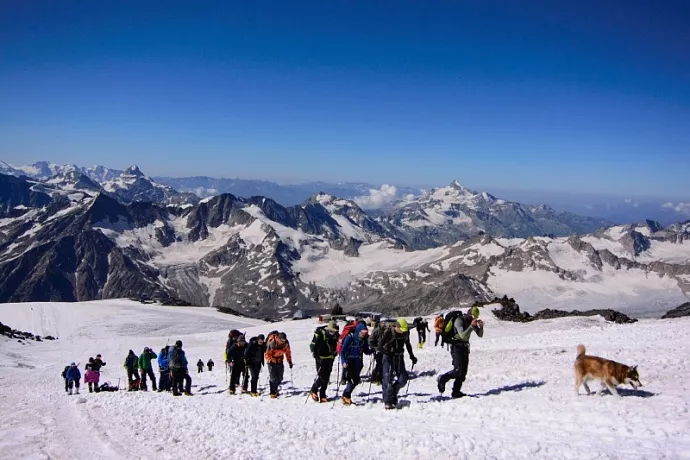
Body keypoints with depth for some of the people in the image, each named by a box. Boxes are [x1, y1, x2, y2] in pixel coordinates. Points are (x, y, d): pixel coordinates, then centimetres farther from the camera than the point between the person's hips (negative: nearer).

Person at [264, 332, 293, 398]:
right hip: (272, 362, -5)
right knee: (273, 378, -11)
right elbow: (267, 354, -19)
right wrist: (270, 361, -33)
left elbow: (288, 352, 3)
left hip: (280, 361, 5)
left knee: (280, 378, 7)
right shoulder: (272, 343, -27)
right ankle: (272, 393, 1)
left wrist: (289, 361, -1)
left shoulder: (286, 343, -13)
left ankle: (275, 390, 27)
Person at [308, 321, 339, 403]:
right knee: (321, 377, -9)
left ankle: (322, 395, 17)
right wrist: (316, 355, -18)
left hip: (330, 359, 5)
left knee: (326, 378, 7)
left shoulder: (335, 335, 4)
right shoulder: (320, 334, -13)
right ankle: (313, 391, 14)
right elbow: (312, 345, -11)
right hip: (321, 358, -5)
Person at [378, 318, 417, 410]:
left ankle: (393, 393, 26)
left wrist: (412, 356, 19)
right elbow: (380, 346, -17)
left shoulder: (406, 332, -3)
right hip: (389, 357, -5)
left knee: (402, 380, 0)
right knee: (388, 379, -11)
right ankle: (388, 402, -5)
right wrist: (388, 353, -27)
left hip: (400, 357, 5)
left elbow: (408, 344, 15)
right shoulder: (388, 332, -18)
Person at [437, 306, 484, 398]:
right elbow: (463, 335, -28)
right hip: (456, 347, -7)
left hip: (465, 347, 7)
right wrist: (471, 326, -33)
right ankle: (442, 379, 6)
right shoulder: (459, 320, -17)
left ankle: (456, 392, 8)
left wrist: (480, 326, -14)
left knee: (463, 371, 3)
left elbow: (480, 335, 4)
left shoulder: (472, 321, 5)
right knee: (458, 370, -16)